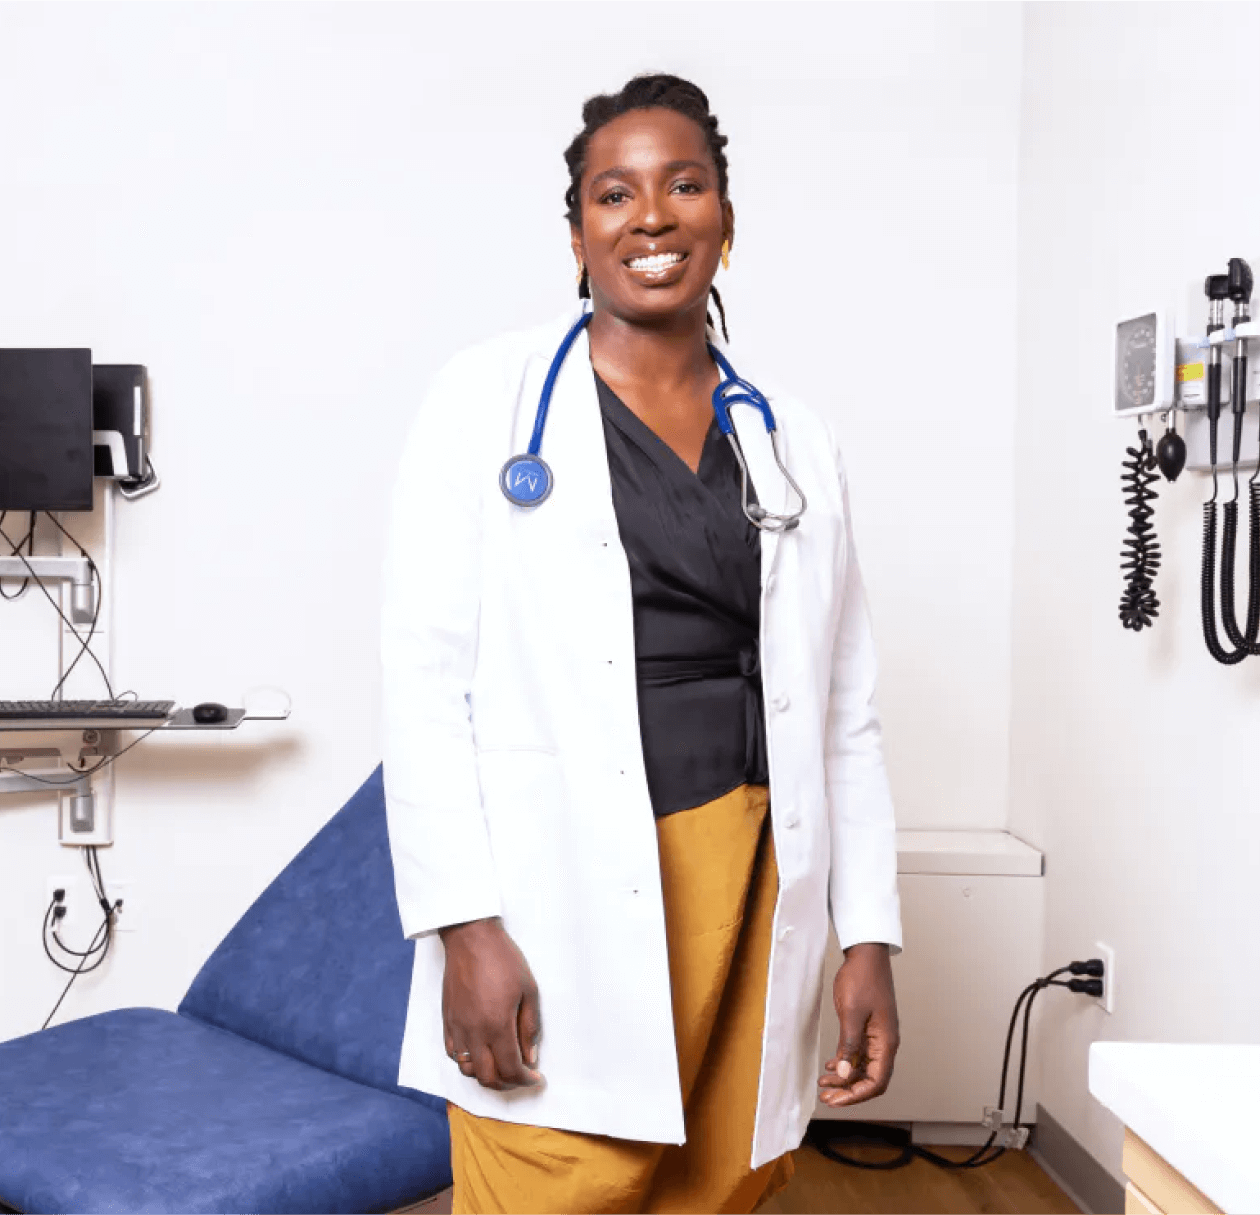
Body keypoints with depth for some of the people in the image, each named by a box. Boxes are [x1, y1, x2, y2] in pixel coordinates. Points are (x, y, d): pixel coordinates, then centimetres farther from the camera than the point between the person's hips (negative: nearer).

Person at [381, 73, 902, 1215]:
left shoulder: (795, 440, 12)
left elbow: (847, 711, 12)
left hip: (748, 889, 4)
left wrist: (870, 936, 6)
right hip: (560, 895, -3)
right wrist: (466, 926, -12)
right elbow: (424, 670, -4)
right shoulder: (490, 396, 2)